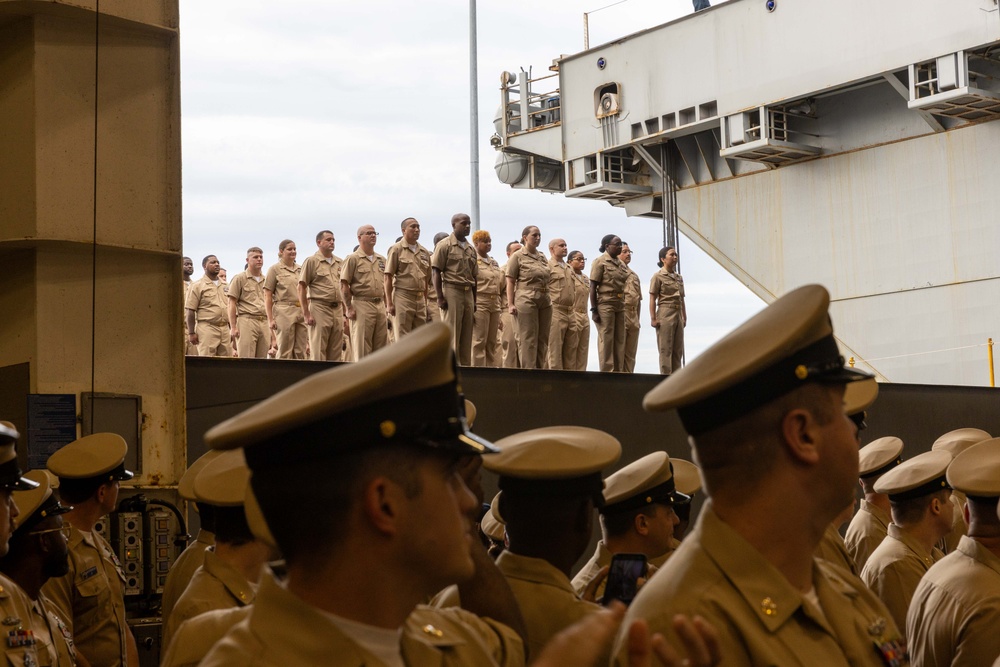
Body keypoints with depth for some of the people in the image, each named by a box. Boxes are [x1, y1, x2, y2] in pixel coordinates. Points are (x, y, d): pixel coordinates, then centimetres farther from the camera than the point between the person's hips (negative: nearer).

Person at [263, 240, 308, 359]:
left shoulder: (300, 269, 17)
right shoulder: (275, 269, 2)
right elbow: (267, 296, -2)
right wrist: (270, 319, -9)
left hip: (302, 311, 5)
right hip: (284, 312, -5)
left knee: (301, 352, 3)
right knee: (285, 352, -4)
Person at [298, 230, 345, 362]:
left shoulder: (339, 262, 15)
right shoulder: (311, 261, -1)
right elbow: (301, 288, -5)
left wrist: (345, 313, 12)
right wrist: (306, 314, -11)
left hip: (337, 309, 6)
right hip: (319, 308, -6)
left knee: (336, 353, 7)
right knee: (318, 352, -6)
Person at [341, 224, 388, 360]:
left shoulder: (381, 260, 17)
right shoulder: (353, 259, -2)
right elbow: (344, 285, -6)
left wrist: (386, 305, 13)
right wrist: (349, 308, -11)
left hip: (380, 305, 6)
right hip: (362, 305, -6)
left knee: (381, 346, 6)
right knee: (362, 348, -6)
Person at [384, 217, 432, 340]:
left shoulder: (424, 252, 15)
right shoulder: (396, 249, -1)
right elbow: (388, 278, -4)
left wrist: (426, 303, 15)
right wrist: (389, 303, -10)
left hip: (420, 299, 5)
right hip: (402, 297, -5)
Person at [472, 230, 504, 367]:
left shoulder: (494, 263, 20)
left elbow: (502, 284, 22)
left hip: (495, 303, 7)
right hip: (480, 303, -7)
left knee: (492, 341, 7)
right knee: (479, 341, -8)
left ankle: (493, 367, 8)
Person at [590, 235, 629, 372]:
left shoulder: (621, 264, 15)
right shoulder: (600, 262, -4)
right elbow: (593, 287, -7)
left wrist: (624, 306, 14)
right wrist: (594, 310, -14)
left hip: (620, 306, 7)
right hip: (605, 304, -7)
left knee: (620, 341, 6)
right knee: (606, 340, -5)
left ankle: (619, 371, 9)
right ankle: (607, 371, -3)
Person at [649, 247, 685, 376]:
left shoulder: (679, 277, 17)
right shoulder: (658, 276, -3)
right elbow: (652, 299, -8)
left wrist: (684, 317, 14)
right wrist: (653, 318, -15)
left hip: (678, 315, 7)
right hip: (665, 314, -7)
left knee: (678, 350, 6)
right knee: (665, 349, -7)